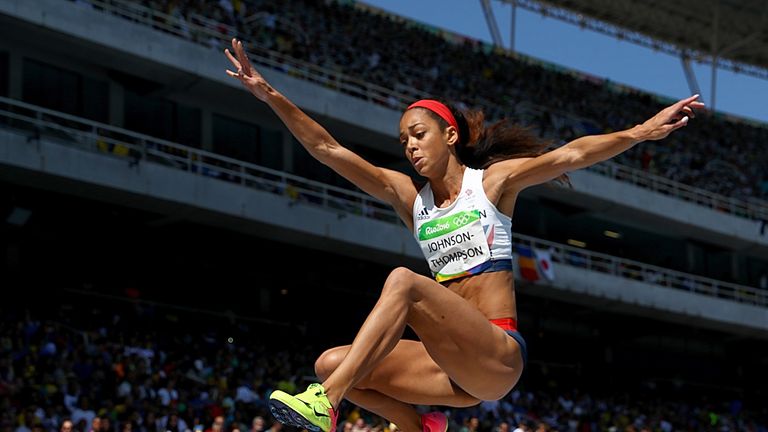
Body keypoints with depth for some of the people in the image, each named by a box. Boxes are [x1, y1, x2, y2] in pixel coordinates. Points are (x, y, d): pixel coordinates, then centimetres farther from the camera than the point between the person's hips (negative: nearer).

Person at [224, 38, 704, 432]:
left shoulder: (493, 180, 5)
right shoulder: (409, 195, 15)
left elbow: (570, 155, -6)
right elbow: (328, 149, 9)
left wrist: (642, 131, -17)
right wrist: (271, 95, 1)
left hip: (498, 355, -6)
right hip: (456, 366, 6)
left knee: (404, 281, -28)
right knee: (331, 363, -11)